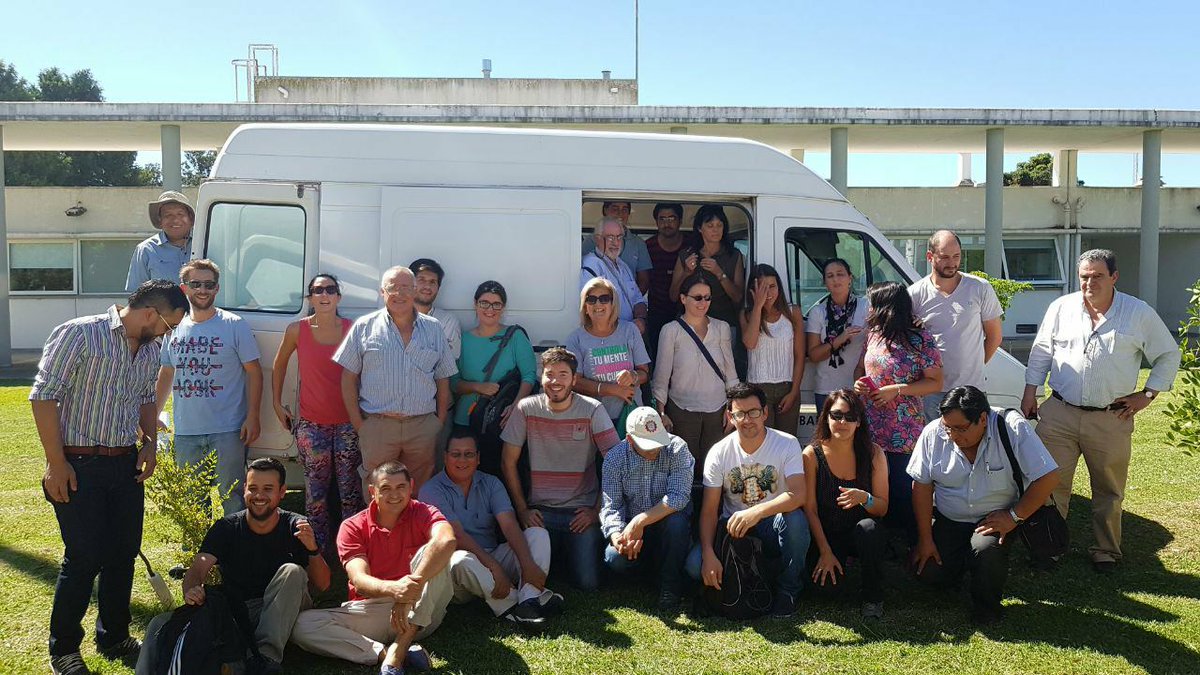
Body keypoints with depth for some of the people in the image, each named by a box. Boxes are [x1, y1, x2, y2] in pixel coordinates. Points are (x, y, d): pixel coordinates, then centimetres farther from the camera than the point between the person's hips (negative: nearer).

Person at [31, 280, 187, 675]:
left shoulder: (150, 349, 8)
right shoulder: (79, 335, -14)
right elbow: (44, 397, -15)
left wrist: (150, 442, 8)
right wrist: (56, 464, -15)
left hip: (126, 465, 7)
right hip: (79, 466, -7)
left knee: (124, 554, 12)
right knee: (84, 559, -1)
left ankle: (114, 637, 30)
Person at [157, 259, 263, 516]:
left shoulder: (235, 325, -4)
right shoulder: (175, 328, 9)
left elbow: (254, 372, -4)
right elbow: (166, 374, 18)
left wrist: (253, 417, -11)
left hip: (228, 431, -5)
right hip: (185, 432, 5)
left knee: (232, 498, 1)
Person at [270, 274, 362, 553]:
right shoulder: (297, 330, 1)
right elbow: (279, 365, 16)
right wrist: (277, 403, 12)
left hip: (347, 422, 0)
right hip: (312, 423, 0)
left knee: (350, 493, 3)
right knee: (316, 494, 4)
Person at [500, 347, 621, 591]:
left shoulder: (592, 410, -7)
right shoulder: (526, 409, -3)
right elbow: (508, 462, 4)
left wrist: (597, 510, -7)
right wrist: (522, 510, 1)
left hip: (582, 511, -1)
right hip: (540, 511, 1)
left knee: (587, 582, -12)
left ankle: (570, 554, 23)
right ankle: (556, 553, 22)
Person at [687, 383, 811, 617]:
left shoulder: (787, 444, -11)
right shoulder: (719, 453, -6)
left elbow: (798, 495, -25)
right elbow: (709, 510, -7)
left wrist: (756, 512, -41)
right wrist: (708, 554, -23)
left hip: (773, 526, -1)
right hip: (733, 527, 1)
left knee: (795, 519, -36)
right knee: (695, 565, -25)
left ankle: (787, 591, -11)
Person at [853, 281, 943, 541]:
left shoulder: (921, 340, -11)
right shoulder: (874, 333, 7)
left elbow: (936, 383, -9)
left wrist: (897, 389, -18)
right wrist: (858, 382, -1)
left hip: (902, 435, -6)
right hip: (870, 430, 6)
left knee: (902, 490, -1)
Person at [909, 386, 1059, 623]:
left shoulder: (1013, 429, -20)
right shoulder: (933, 433, -12)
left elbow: (1048, 477, -18)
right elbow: (921, 485, -6)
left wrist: (1014, 516, -17)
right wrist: (925, 539, -7)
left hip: (995, 518, -2)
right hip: (947, 519, 3)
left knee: (986, 550, -32)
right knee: (928, 571, -13)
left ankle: (986, 610, -1)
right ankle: (962, 560, 23)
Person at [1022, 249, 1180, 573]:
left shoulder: (1139, 313, 0)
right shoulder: (1061, 308, 4)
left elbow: (1168, 356, 9)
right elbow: (1041, 352, 11)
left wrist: (1147, 394, 2)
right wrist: (1030, 392, 7)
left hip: (1111, 420, -1)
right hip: (1059, 413, 1)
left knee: (1109, 491, 10)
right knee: (1051, 484, 2)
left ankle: (1106, 551, 26)